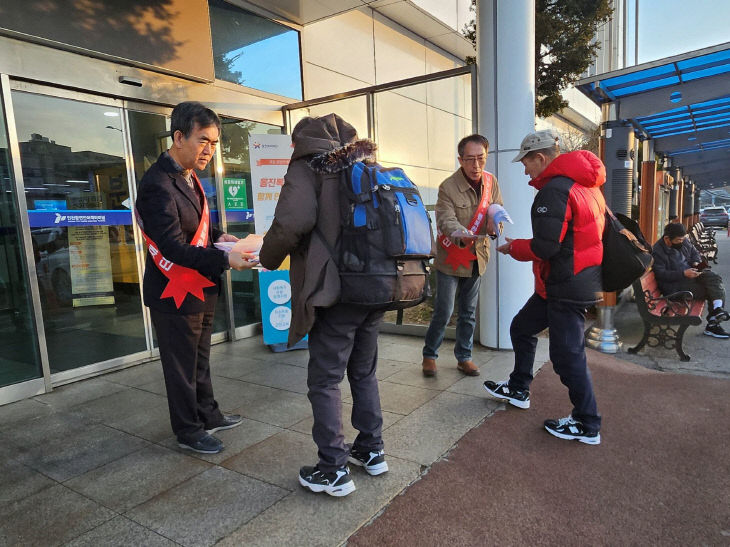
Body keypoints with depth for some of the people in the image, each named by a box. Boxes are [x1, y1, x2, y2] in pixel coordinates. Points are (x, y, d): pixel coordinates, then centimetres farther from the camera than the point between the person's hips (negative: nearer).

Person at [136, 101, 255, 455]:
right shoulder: (158, 185, -22)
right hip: (175, 295, -9)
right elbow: (173, 247, -26)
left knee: (200, 360, 22)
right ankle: (188, 432, 25)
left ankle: (207, 415, 38)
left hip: (201, 288, 9)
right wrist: (225, 260, -31)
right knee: (181, 366, 8)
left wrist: (217, 236, 1)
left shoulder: (189, 177, 7)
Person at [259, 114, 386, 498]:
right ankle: (371, 452, 32)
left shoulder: (307, 168, -4)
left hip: (336, 292, -7)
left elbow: (292, 222, -20)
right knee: (364, 373, 20)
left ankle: (334, 471, 13)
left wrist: (268, 258, -3)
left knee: (324, 380, 5)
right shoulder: (366, 166, 14)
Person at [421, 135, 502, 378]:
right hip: (450, 258, -5)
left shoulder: (490, 182, 0)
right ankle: (429, 355, 20)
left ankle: (464, 357, 28)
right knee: (443, 312, 0)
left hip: (477, 257, 5)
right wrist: (462, 236, -50)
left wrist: (495, 219, -17)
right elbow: (446, 220, -28)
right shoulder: (448, 187, -17)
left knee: (469, 313, 13)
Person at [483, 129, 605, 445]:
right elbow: (586, 234, 19)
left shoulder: (554, 190, -20)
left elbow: (545, 247, -24)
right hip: (583, 280, 10)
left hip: (566, 288, -10)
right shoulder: (586, 186, 12)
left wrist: (514, 248, -5)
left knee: (567, 354, 1)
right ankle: (518, 390, 35)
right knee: (522, 328, 20)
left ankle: (587, 426, 16)